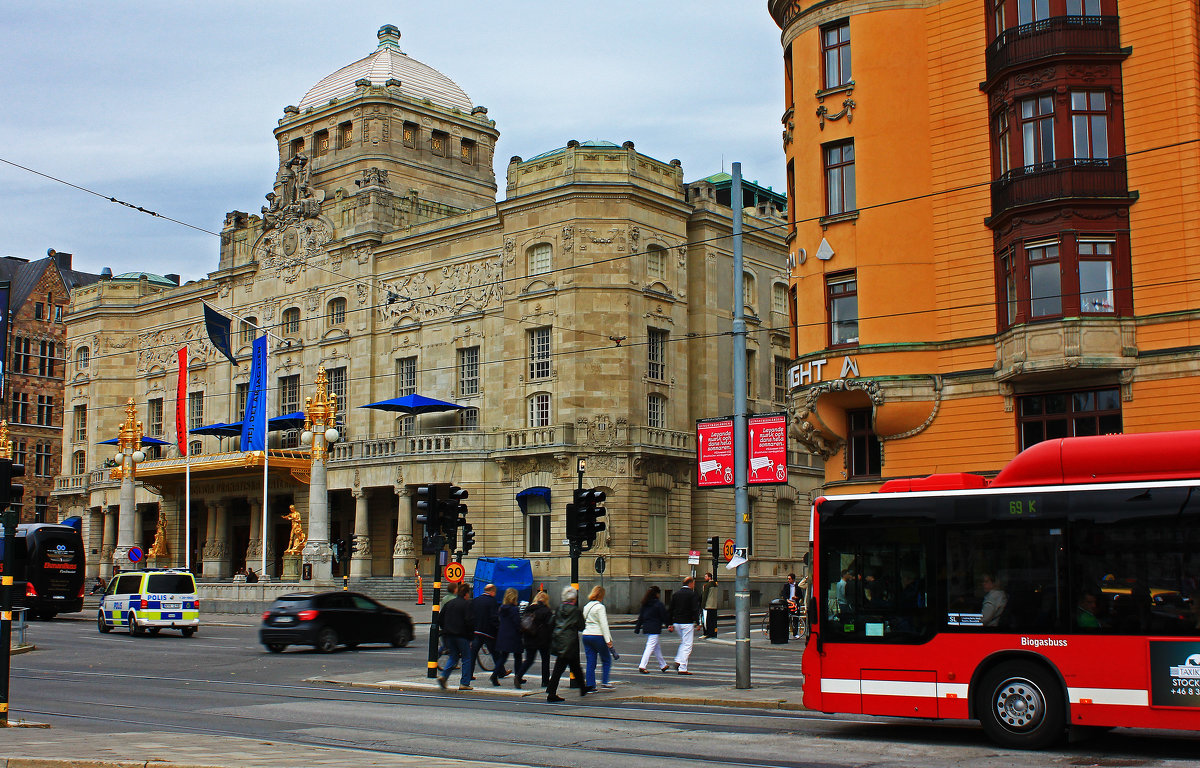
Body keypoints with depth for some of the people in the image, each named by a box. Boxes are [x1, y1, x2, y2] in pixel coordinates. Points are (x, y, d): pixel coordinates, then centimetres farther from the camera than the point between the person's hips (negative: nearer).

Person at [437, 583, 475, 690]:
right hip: (462, 636, -6)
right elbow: (468, 621, -16)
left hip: (448, 635, 6)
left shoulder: (449, 603, 11)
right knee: (466, 658, 5)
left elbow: (440, 619, 13)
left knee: (453, 656, 17)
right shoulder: (467, 604, -7)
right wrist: (472, 632, -3)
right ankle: (464, 683, 2)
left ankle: (443, 675, -4)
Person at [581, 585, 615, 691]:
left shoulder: (586, 607, 13)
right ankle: (604, 682, 3)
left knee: (590, 662, 7)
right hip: (598, 636, -7)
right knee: (606, 660, 7)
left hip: (586, 635, 7)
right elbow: (604, 625, -14)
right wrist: (608, 640, -14)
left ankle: (590, 685, 5)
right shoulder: (600, 607, -10)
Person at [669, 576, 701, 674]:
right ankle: (682, 668, -5)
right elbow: (695, 609, -14)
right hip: (687, 623, -6)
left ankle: (678, 661, 10)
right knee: (687, 645, -2)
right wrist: (697, 622, -11)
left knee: (683, 642, 24)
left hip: (677, 622, 6)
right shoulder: (692, 594, -8)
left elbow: (671, 609, 11)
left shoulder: (676, 593, 9)